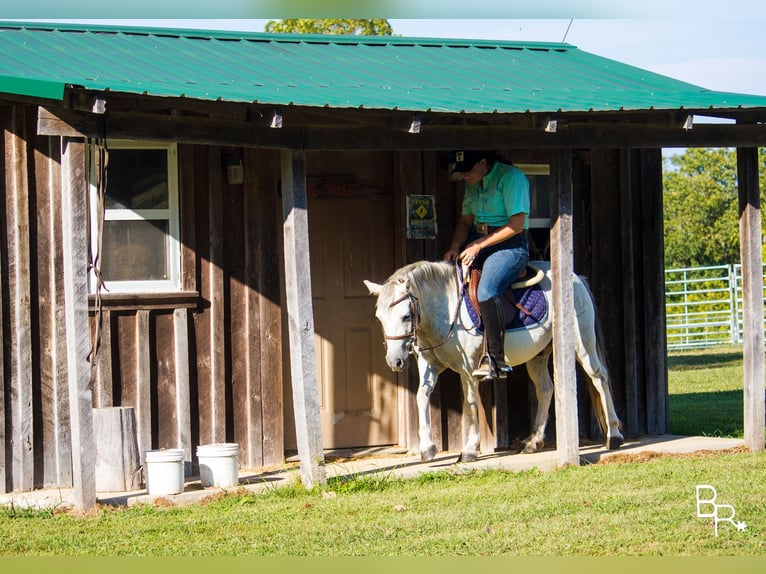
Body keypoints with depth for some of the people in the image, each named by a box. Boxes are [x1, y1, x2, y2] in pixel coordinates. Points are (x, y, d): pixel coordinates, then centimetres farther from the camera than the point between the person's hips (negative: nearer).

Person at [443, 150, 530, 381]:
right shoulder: (472, 184, 14)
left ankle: (496, 360, -28)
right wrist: (455, 248, -1)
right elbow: (465, 221, 19)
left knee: (486, 291, -30)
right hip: (477, 242, 9)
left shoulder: (511, 178, -12)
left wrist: (478, 245, -17)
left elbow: (516, 225, -17)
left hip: (510, 245, -9)